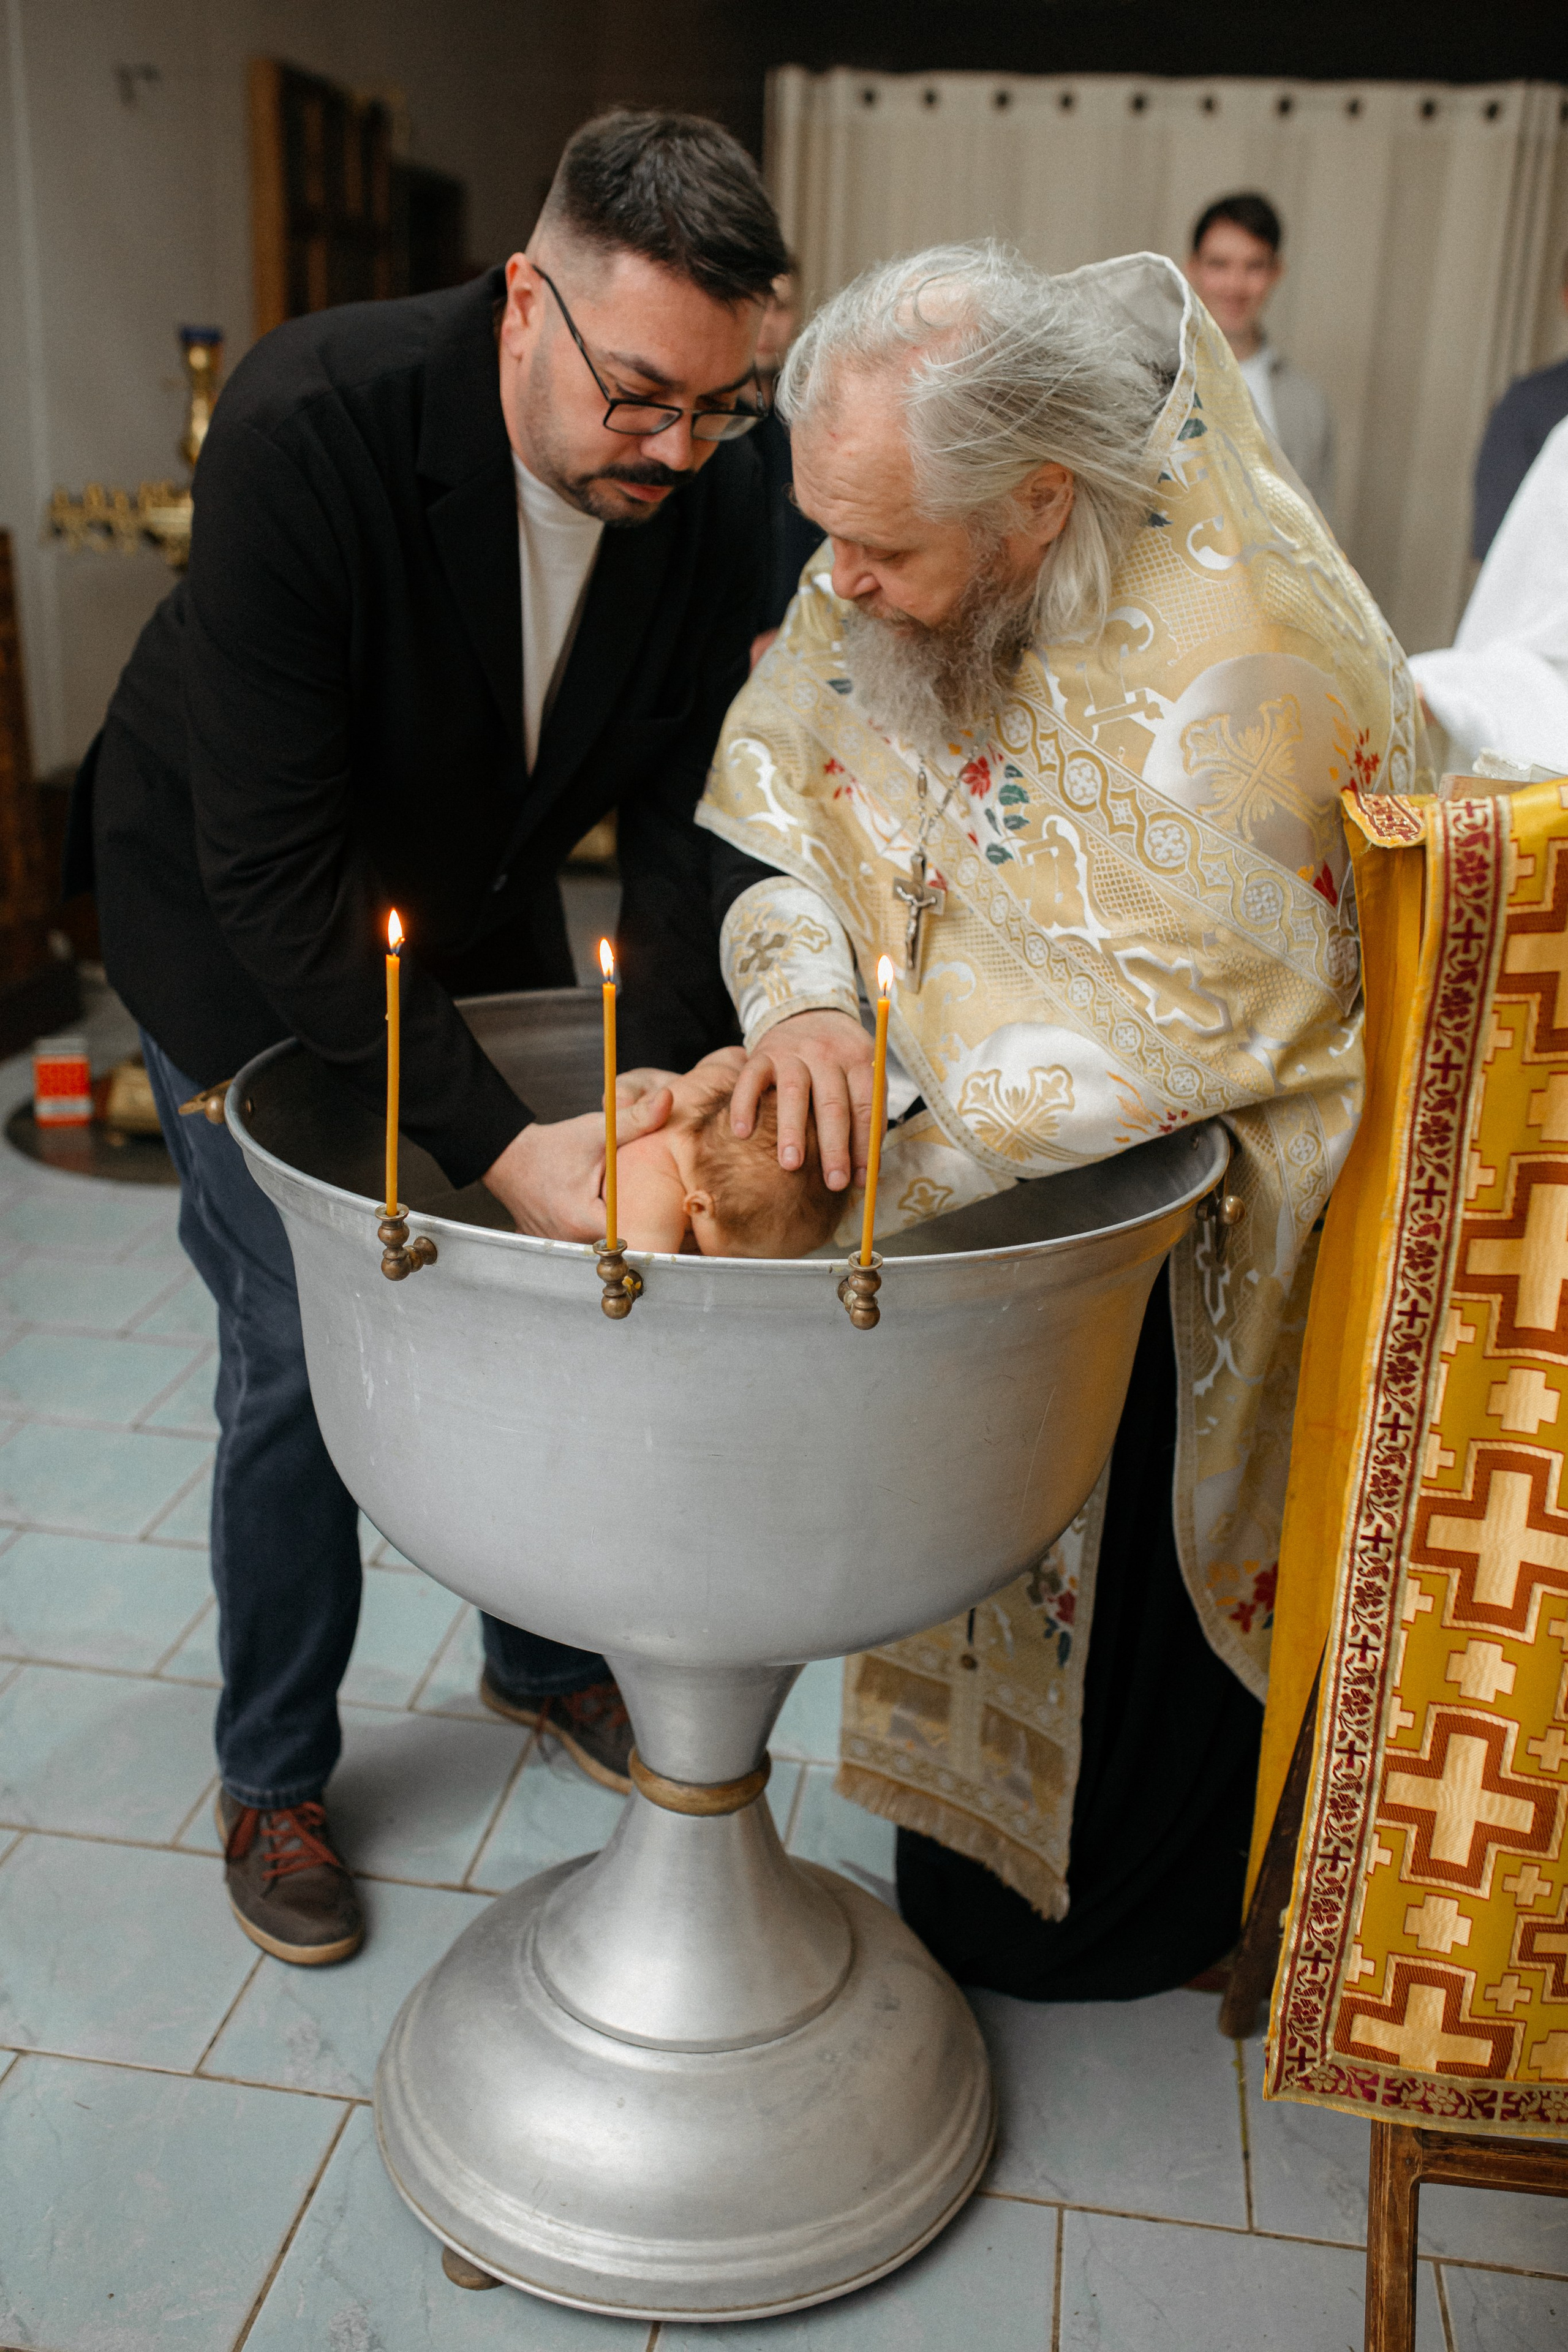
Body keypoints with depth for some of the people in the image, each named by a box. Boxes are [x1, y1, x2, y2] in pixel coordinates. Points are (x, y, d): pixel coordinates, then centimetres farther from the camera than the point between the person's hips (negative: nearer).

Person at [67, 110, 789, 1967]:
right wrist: (498, 1141, -41)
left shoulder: (709, 492, -19)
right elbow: (272, 875, -36)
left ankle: (541, 1653, 36)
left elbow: (686, 819, -14)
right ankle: (272, 1774, 21)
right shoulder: (309, 426, -34)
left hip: (477, 906, 5)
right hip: (242, 923, -4)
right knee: (297, 1356, -3)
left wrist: (661, 1077, -30)